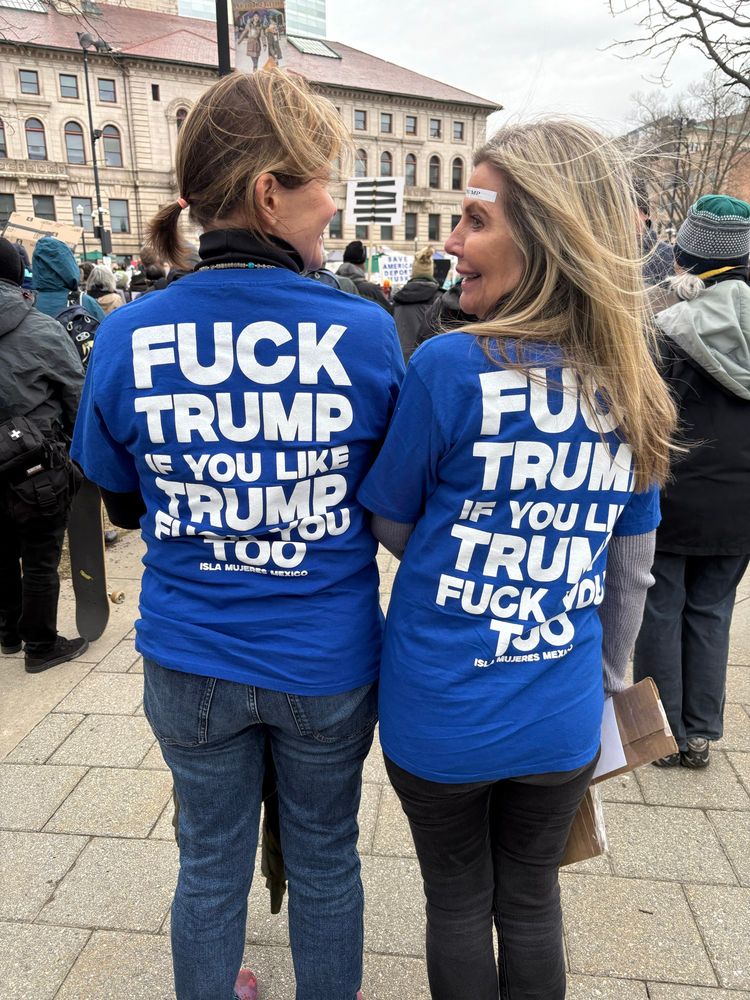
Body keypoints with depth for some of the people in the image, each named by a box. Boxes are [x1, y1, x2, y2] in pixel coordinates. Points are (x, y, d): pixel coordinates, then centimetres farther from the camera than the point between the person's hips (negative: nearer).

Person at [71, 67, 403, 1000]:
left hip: (189, 661, 2)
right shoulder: (364, 332, -17)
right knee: (324, 861, 24)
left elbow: (123, 505, 3)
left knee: (210, 865, 25)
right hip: (328, 662, -1)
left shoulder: (127, 338, -12)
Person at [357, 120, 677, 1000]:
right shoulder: (635, 390, -4)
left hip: (442, 716, -4)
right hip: (563, 722, 4)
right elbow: (630, 572, 5)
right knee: (532, 899, 26)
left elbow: (391, 528, -7)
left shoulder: (450, 367, -20)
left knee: (458, 904, 21)